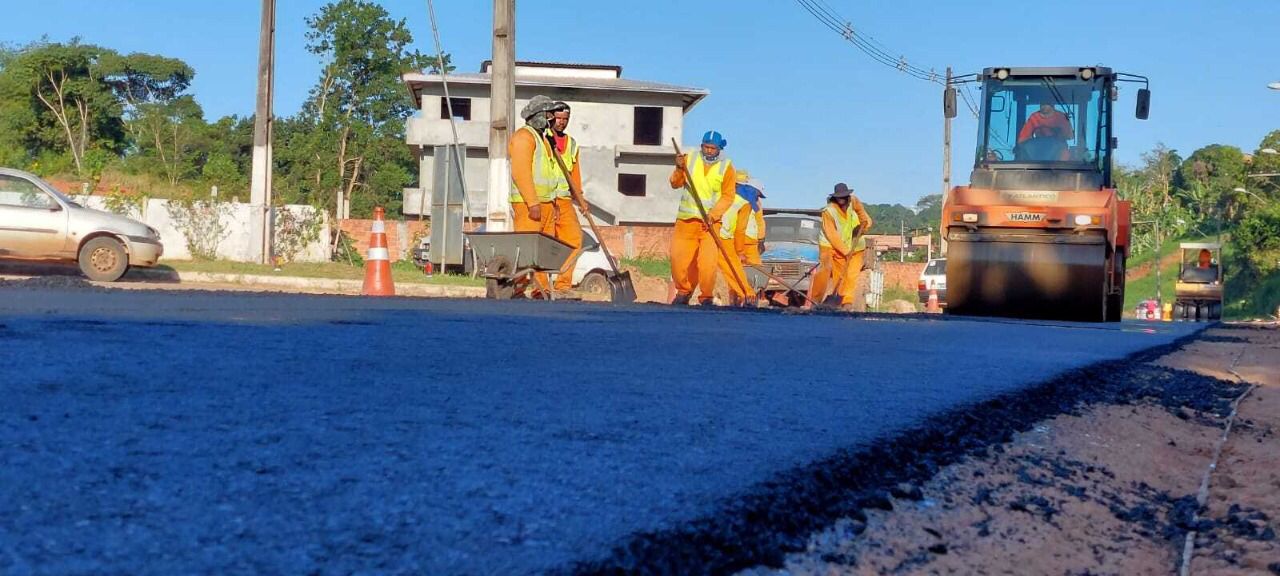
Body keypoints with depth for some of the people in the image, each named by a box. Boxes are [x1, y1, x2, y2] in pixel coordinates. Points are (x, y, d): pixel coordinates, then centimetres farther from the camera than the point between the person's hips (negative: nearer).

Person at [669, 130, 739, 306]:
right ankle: (683, 291, 23)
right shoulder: (689, 159, 4)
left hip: (711, 222, -3)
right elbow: (676, 184, 6)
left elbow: (728, 196, -3)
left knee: (708, 262, -12)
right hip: (686, 219, 3)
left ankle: (706, 297, 4)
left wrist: (713, 214, -15)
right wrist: (679, 169, -14)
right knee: (678, 257, 4)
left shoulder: (726, 167, -1)